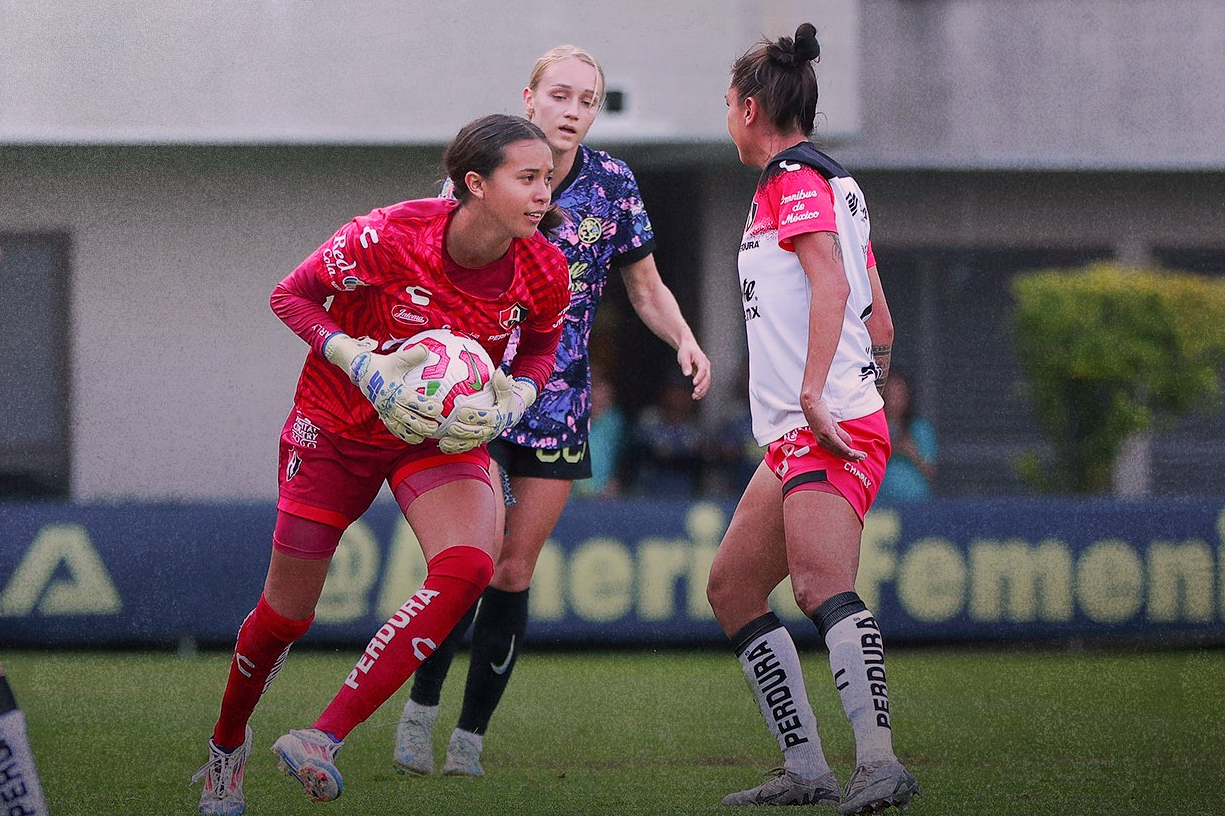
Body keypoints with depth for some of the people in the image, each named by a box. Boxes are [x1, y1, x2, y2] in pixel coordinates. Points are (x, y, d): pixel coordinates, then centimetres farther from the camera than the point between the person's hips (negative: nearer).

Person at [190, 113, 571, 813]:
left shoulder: (544, 270, -16)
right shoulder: (390, 237, -27)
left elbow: (541, 349, 6)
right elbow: (291, 296, -12)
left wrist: (510, 402, -14)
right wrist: (363, 364, -26)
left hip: (446, 434, 2)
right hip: (338, 426, -2)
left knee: (467, 568, -28)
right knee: (286, 612, 5)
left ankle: (323, 740, -24)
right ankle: (228, 744, 37)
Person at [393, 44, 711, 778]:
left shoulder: (612, 184, -1)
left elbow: (648, 289, 9)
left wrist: (685, 340, -9)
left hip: (559, 402, 2)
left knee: (514, 572, 1)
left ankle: (471, 737, 10)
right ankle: (420, 710, 9)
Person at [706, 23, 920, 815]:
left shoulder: (793, 179, -5)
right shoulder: (835, 183, 24)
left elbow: (831, 282, -21)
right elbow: (880, 323, 26)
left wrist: (814, 393, -29)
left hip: (826, 429, -11)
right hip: (795, 437, 11)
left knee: (820, 582, -27)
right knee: (732, 587, 13)